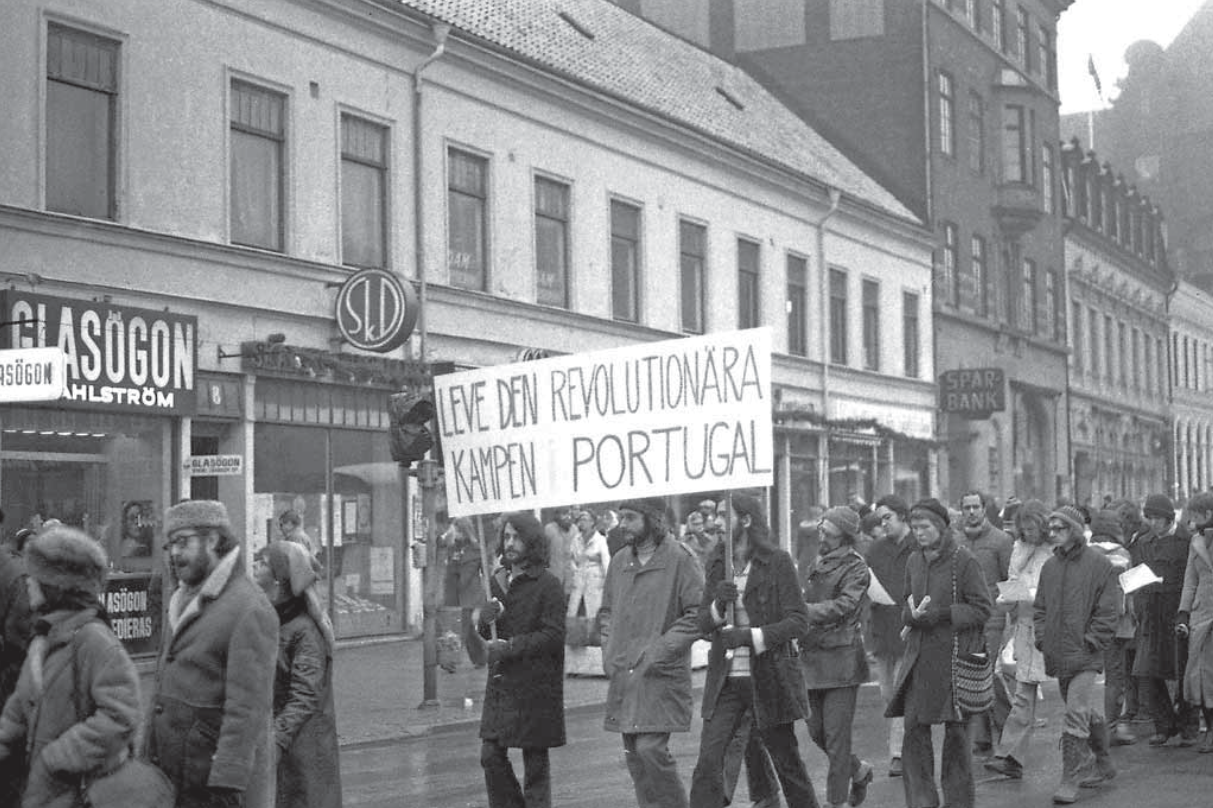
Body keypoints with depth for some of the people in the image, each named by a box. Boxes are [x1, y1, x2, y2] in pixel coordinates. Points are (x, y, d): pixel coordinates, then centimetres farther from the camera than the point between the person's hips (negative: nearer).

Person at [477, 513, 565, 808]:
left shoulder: (548, 585, -9)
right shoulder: (498, 579, 10)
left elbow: (553, 635, -15)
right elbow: (484, 634, 15)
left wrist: (511, 646, -21)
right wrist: (486, 619, -8)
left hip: (536, 685, -5)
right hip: (500, 681, 6)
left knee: (535, 761, 3)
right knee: (491, 755, 3)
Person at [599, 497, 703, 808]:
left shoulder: (679, 560, -9)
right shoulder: (619, 561, 10)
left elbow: (698, 614, -11)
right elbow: (606, 611, 22)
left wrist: (661, 649, -15)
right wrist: (609, 651, 8)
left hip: (661, 676, -6)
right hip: (622, 675, 6)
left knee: (651, 748, -13)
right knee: (633, 755, 8)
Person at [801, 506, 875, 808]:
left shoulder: (856, 568, -7)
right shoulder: (819, 564, 15)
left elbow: (843, 606, -19)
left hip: (841, 658, -7)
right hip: (813, 658, 7)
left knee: (836, 733, -5)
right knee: (817, 731, 12)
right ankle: (858, 769, 34)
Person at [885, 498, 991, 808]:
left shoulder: (963, 561, -7)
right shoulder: (914, 561, 10)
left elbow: (982, 610, -8)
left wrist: (941, 614, -17)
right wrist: (912, 614, -5)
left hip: (955, 656, -5)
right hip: (919, 657, 5)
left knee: (956, 732, 4)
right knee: (914, 728, -1)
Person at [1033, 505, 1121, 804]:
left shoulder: (1098, 564, -6)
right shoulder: (1050, 566, 11)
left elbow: (1107, 611, -7)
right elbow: (1039, 607, 19)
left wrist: (1090, 643, -11)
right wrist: (1042, 638, 6)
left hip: (1084, 655, -6)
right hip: (1058, 655, 6)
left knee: (1076, 717, -12)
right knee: (1089, 712, 18)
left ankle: (1070, 780, -10)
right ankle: (1103, 765, 32)